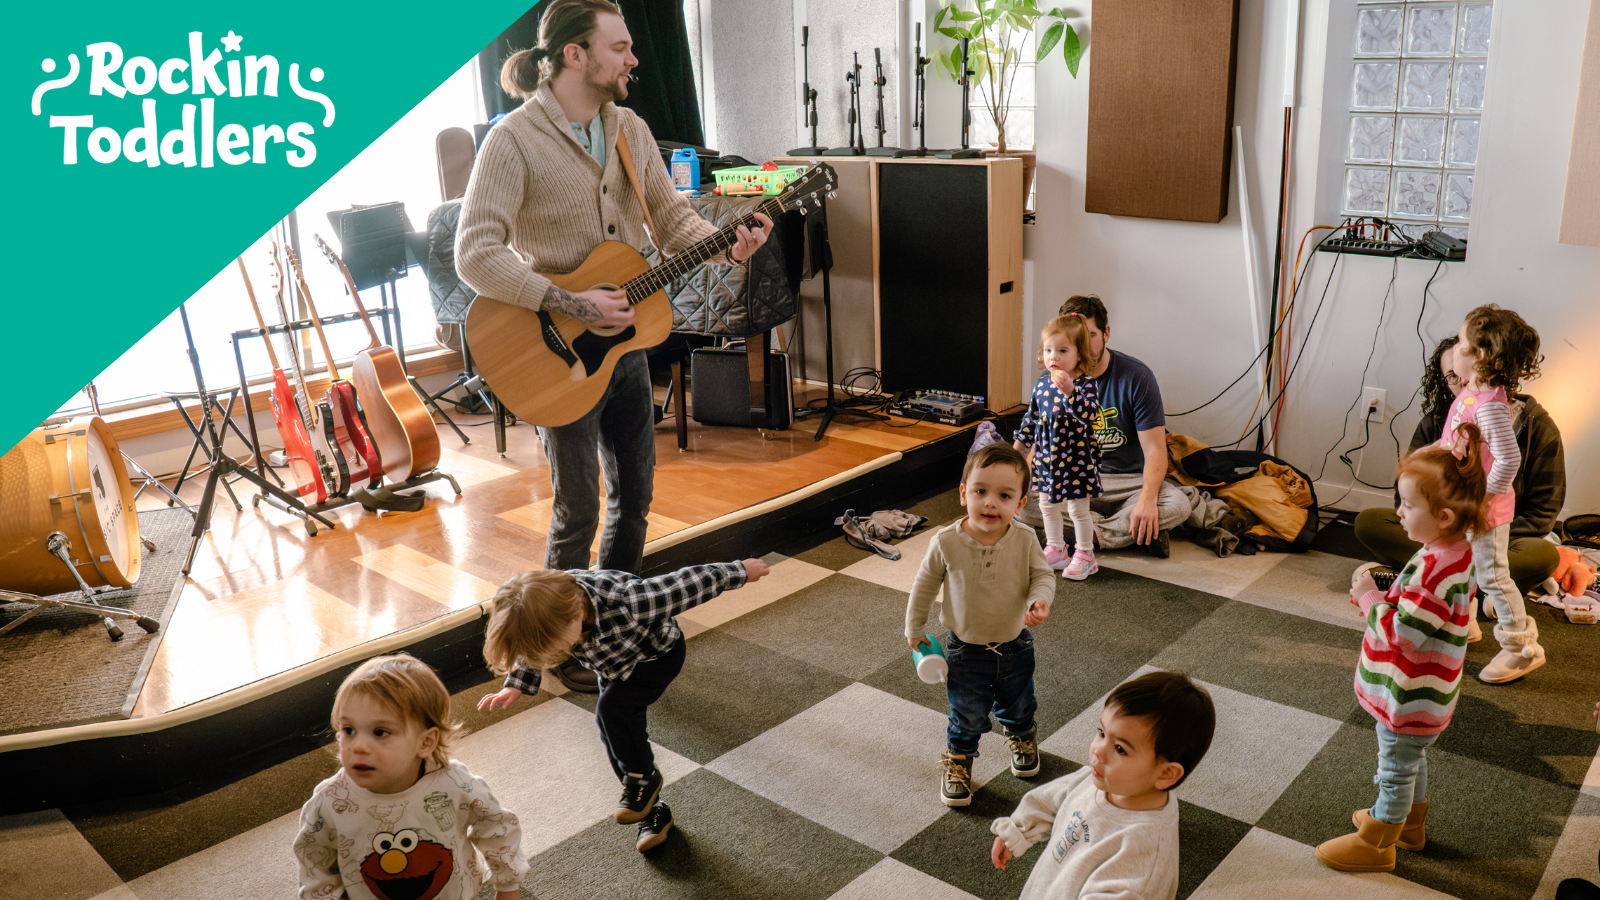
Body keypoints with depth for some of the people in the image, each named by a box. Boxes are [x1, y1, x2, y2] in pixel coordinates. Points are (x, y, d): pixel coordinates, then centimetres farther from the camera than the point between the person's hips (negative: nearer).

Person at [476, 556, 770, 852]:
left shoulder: (626, 603, -46)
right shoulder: (549, 604, -30)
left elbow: (690, 583, -34)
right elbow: (533, 644, -3)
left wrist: (741, 571, -22)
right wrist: (516, 685, -9)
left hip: (658, 656, -6)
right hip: (613, 667, 6)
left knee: (611, 708, -26)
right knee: (617, 740, 6)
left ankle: (643, 778, -1)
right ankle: (652, 811, 26)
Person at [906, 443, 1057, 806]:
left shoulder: (1025, 539, -21)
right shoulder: (946, 542, -23)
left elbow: (1043, 575, -7)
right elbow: (925, 584, -7)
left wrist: (1039, 600, -29)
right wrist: (914, 627, 3)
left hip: (1015, 646, 2)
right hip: (966, 649, -2)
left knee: (1018, 706, 26)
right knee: (967, 718, 10)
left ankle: (1022, 738, 58)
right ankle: (958, 762, 38)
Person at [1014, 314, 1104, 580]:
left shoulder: (1085, 384, -16)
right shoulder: (1042, 385, 1)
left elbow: (1089, 414, -33)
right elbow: (1031, 418, 14)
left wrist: (1069, 391, -44)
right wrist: (1019, 444, 18)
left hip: (1076, 460, -6)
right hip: (1046, 457, 6)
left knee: (1078, 509, 6)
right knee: (1047, 506, 18)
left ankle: (1084, 556, 22)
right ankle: (1055, 551, 35)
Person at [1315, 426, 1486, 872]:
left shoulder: (1438, 569, -35)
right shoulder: (1454, 552, -3)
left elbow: (1402, 632, -32)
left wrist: (1369, 597, -21)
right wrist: (1380, 595, -5)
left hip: (1411, 698, -9)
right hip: (1418, 691, 9)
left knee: (1396, 770, 11)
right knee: (1412, 760, 29)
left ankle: (1375, 843, 30)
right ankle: (1410, 822, 50)